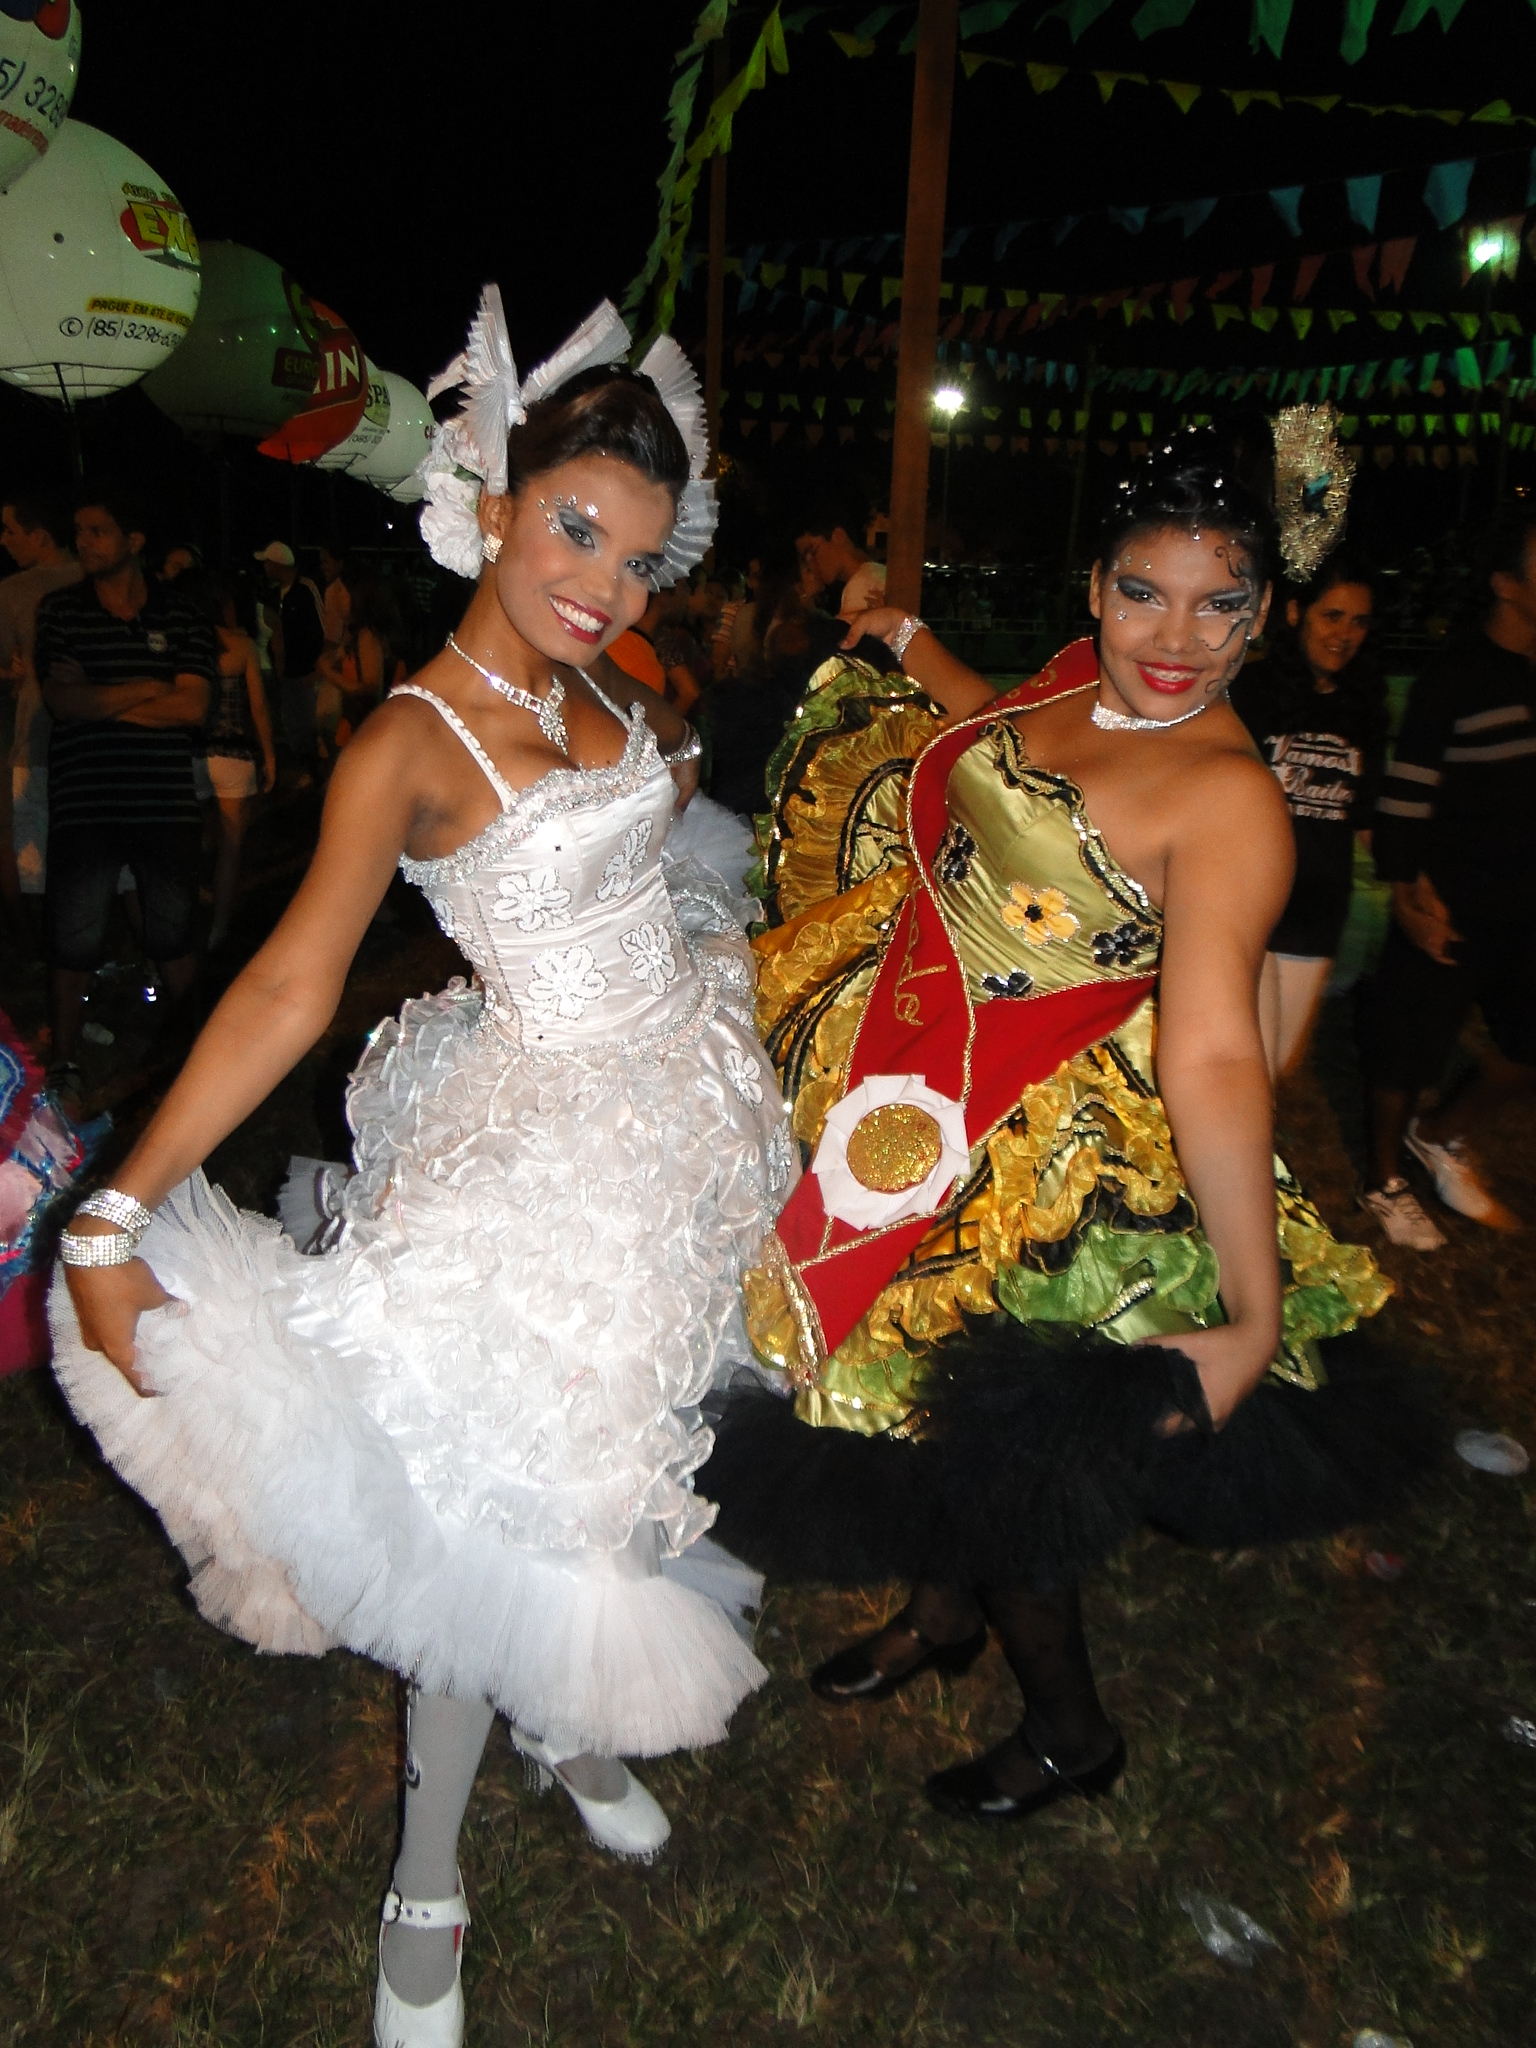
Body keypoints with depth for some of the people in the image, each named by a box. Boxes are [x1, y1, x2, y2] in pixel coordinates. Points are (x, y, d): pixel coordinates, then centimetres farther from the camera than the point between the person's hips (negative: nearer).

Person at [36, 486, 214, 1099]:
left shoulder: (181, 617, 5)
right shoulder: (59, 610, 6)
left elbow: (192, 708, -7)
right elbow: (61, 701, -5)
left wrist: (99, 699, -7)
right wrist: (147, 689, -7)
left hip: (167, 806, 0)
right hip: (83, 809, 0)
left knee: (173, 937, 11)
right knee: (72, 944, 2)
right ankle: (63, 1066, 14)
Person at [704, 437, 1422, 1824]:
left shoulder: (1228, 796, -24)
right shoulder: (1080, 683, 0)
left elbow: (1214, 1061, -32)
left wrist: (1254, 1319, -32)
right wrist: (908, 640, 36)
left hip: (1045, 1169, -8)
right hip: (923, 1118, 8)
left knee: (985, 1445, 9)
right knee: (906, 1389, 24)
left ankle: (1071, 1732, 38)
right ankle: (944, 1617, 54)